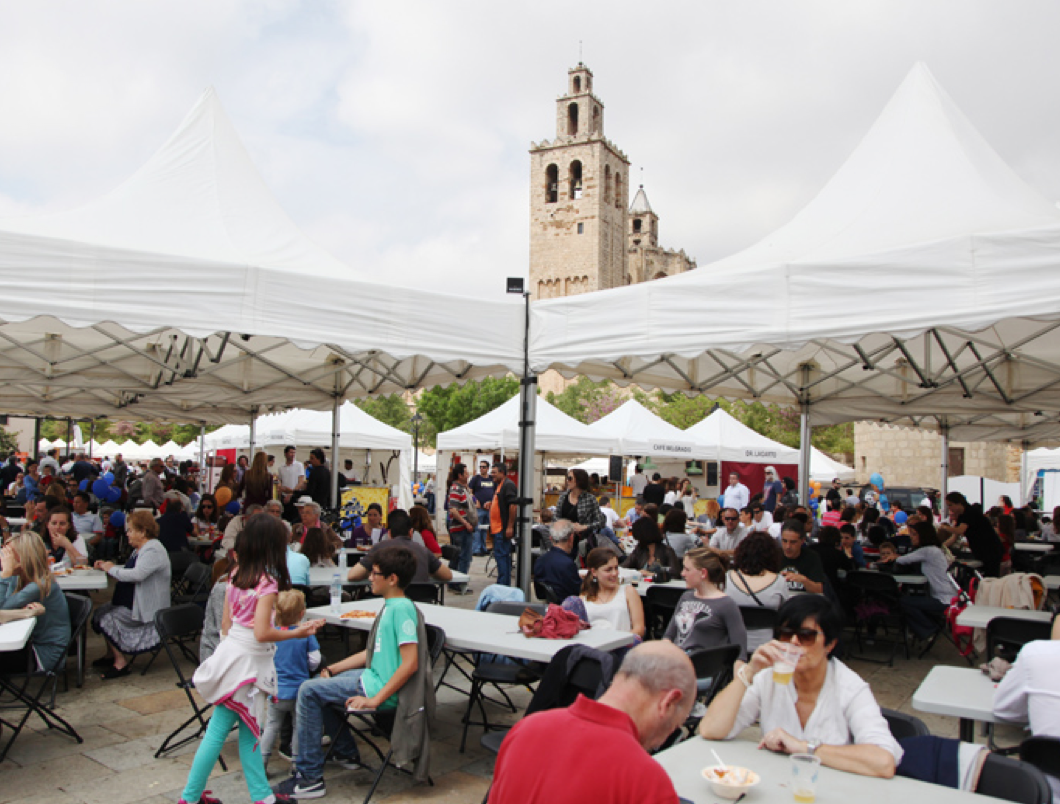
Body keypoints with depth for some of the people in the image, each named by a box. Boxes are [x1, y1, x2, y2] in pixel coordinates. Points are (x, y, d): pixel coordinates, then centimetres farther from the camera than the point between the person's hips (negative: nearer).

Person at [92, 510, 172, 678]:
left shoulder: (153, 550, -21)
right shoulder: (140, 549, 13)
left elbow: (137, 574, -33)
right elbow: (129, 571, 22)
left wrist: (112, 569, -18)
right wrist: (107, 566, 8)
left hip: (147, 610, -10)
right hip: (132, 602, 10)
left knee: (106, 618, -11)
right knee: (100, 612, 8)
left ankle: (120, 662, 0)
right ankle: (111, 655, 22)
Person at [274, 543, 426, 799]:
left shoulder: (402, 608, -21)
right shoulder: (389, 606, 11)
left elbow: (410, 664, -27)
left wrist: (375, 699, -25)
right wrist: (332, 669, 13)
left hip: (382, 687, -11)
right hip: (374, 676, 11)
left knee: (309, 691, -12)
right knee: (320, 684, 24)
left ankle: (310, 778, -4)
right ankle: (345, 752, 33)